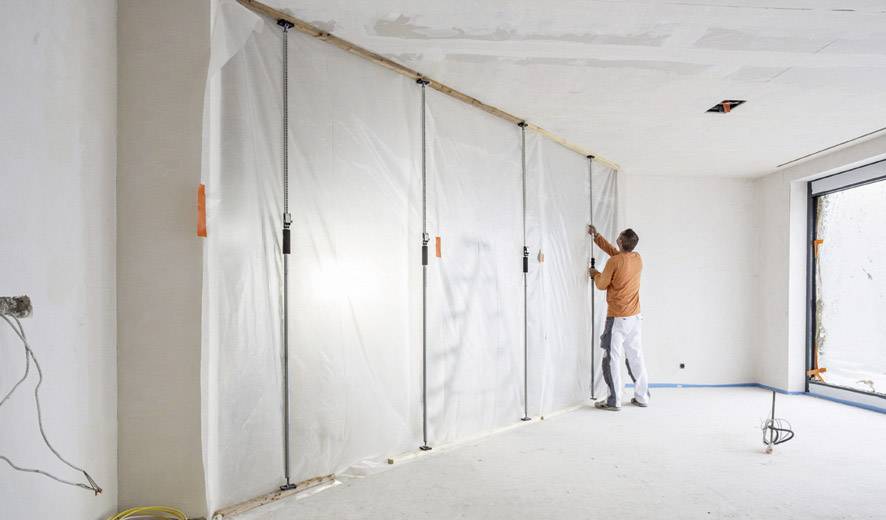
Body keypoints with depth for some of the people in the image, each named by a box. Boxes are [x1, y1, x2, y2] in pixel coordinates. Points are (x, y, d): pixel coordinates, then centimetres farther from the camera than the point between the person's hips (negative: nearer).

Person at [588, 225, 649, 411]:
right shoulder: (638, 259, 4)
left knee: (613, 358, 0)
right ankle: (642, 397, 23)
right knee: (636, 356, 15)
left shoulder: (614, 262, -16)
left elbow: (601, 285, -5)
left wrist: (595, 274, 16)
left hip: (617, 318, -7)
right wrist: (596, 236, 25)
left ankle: (614, 401, 4)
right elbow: (615, 252, 21)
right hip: (636, 317, 7)